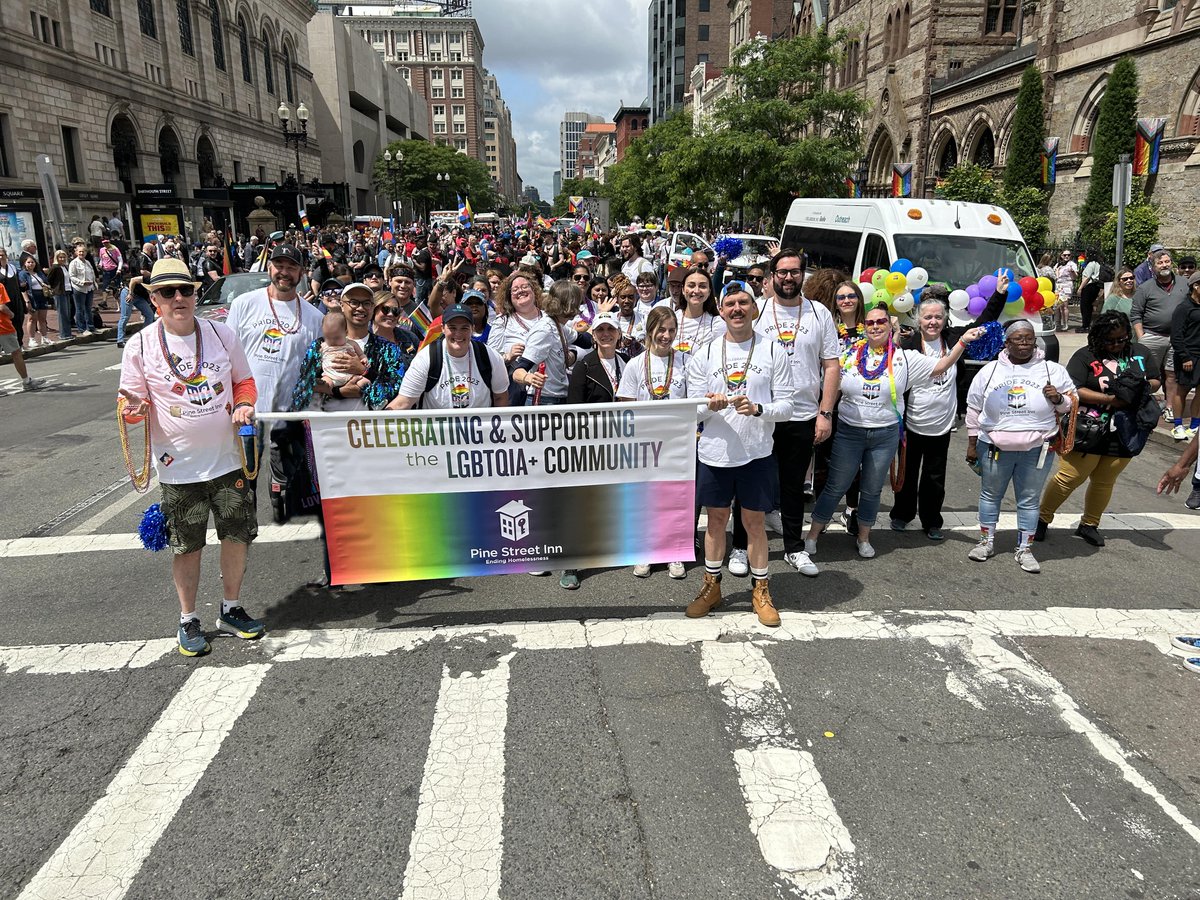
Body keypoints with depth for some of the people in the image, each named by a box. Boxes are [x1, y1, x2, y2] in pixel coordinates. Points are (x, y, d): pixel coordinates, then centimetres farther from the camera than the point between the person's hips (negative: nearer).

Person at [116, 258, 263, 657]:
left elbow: (243, 381, 11)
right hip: (179, 469, -2)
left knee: (238, 535, 10)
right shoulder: (140, 346, -6)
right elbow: (134, 400, 0)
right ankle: (188, 621, 27)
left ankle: (231, 609, 31)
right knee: (187, 546, 7)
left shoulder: (221, 333, 0)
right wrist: (131, 409, -23)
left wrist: (244, 405, -9)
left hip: (228, 460, 2)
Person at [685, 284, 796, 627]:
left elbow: (787, 405, -3)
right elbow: (694, 410, 2)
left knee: (754, 521, 9)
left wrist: (757, 409, -22)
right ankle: (711, 586, 29)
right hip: (714, 453, 1)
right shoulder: (703, 354, 2)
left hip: (757, 453, -1)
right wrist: (711, 406, -21)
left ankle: (761, 590, 25)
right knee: (716, 519, 13)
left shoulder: (773, 351, -1)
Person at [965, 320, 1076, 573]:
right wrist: (972, 444, 7)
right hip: (994, 447, 0)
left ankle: (1024, 549, 19)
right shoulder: (990, 371, 1)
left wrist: (1059, 399, -14)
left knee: (1029, 500, 7)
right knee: (990, 495, 12)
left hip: (1036, 450, 0)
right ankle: (986, 542, 27)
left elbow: (1071, 401, 10)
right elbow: (974, 409, 6)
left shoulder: (1053, 370, 1)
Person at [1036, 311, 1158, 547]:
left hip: (1124, 433, 5)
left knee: (1105, 481, 13)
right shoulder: (1085, 356, -8)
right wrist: (1110, 399, -22)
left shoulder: (1140, 353, 9)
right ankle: (1042, 518, 13)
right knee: (1069, 477, -1)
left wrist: (1146, 388, -7)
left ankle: (1089, 524, 28)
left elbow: (1155, 381, 17)